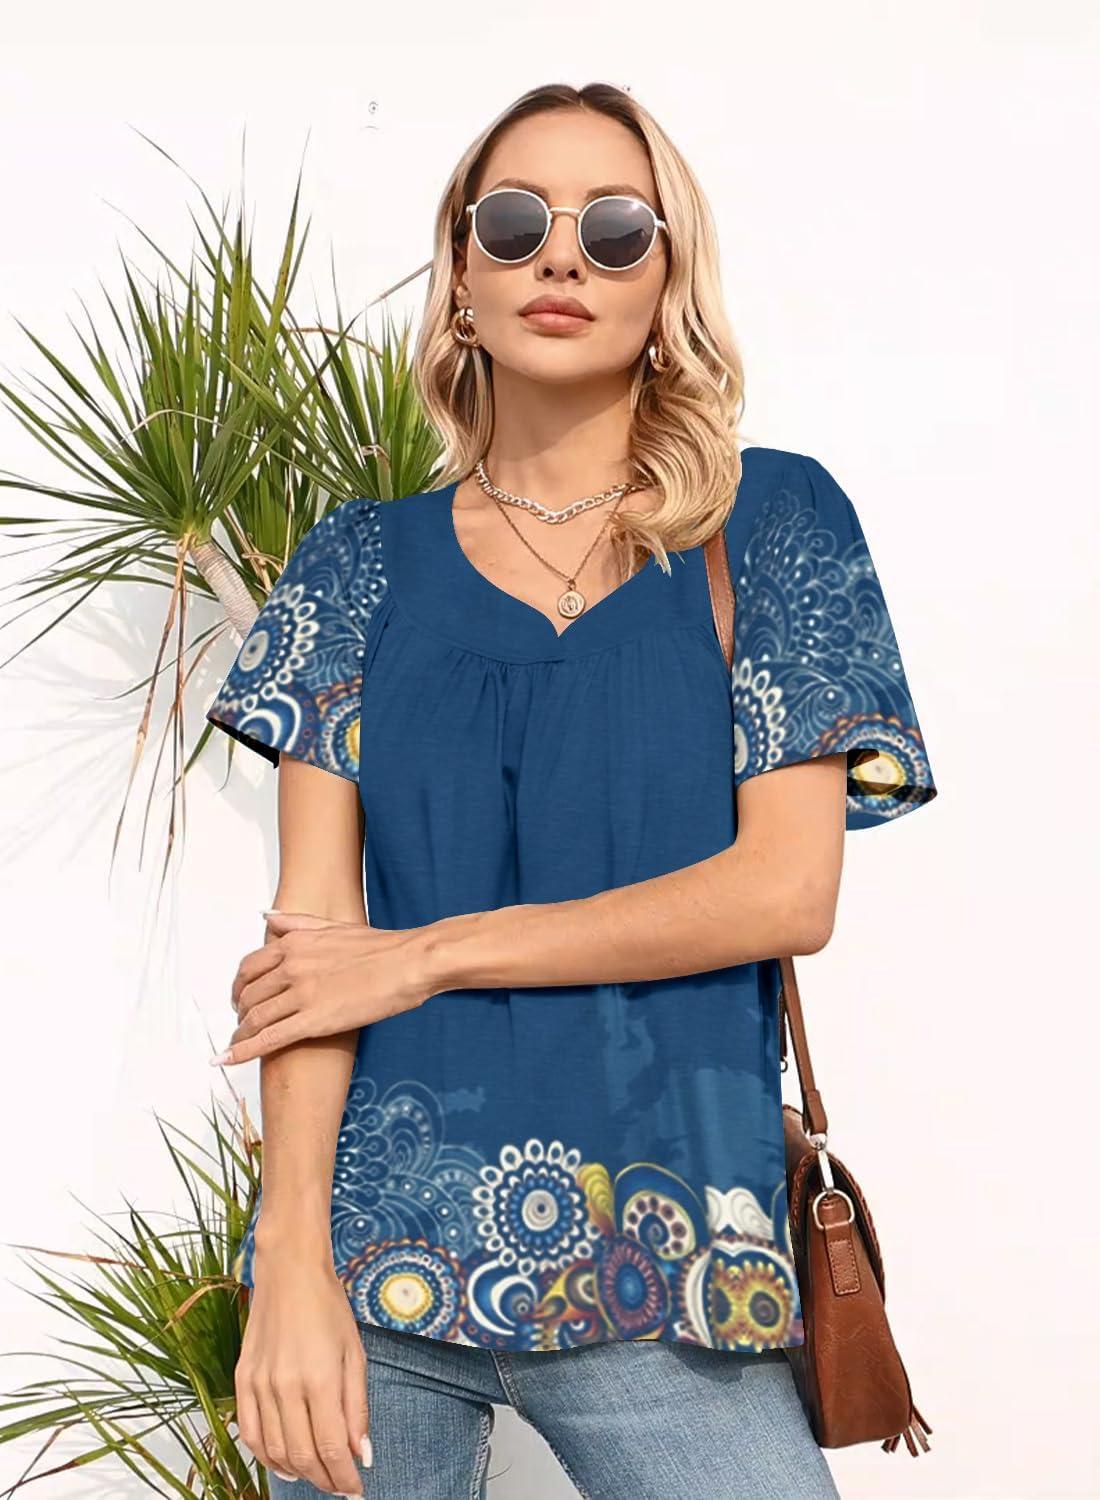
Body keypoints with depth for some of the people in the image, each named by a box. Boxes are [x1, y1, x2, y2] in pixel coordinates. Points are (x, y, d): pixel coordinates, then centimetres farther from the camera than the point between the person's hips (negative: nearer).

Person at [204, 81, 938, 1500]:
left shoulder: (773, 520, 3)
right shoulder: (364, 561, 6)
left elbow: (789, 887, -7)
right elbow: (310, 926, -1)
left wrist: (423, 954, -8)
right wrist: (293, 1252, -12)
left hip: (658, 1273, -1)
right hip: (375, 1243, 2)